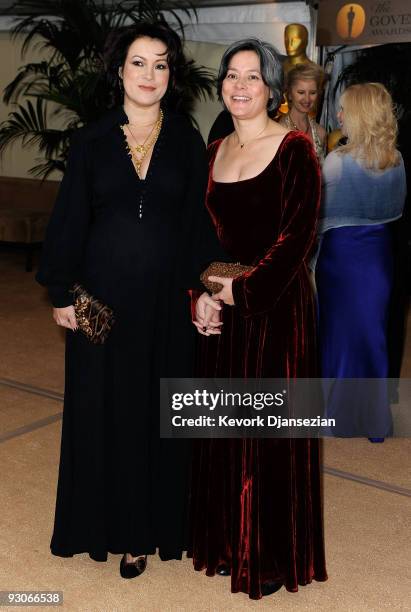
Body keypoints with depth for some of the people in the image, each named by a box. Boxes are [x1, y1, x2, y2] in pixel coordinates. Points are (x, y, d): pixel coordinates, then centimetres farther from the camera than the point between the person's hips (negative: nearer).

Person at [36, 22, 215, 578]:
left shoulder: (188, 143, 3)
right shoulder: (92, 141, 3)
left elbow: (197, 226, 2)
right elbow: (69, 220, 3)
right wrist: (62, 293, -2)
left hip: (166, 297, 0)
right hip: (104, 292, 0)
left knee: (160, 407, 7)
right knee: (105, 407, 7)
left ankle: (154, 525, 22)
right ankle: (115, 524, 23)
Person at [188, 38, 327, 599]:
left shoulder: (295, 149, -8)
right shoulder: (214, 152, 10)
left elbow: (297, 236, -13)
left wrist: (240, 291, -15)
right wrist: (203, 294, -7)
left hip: (276, 305, -5)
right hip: (222, 307, 6)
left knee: (270, 430, 3)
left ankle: (272, 554, 21)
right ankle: (229, 541, 31)